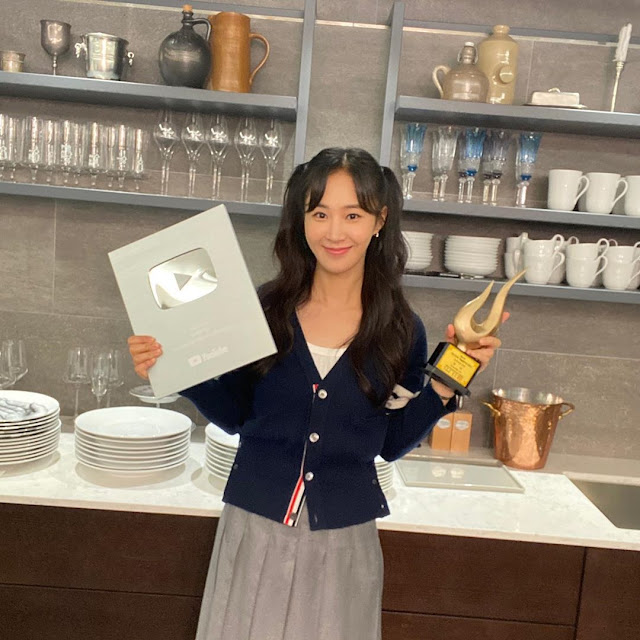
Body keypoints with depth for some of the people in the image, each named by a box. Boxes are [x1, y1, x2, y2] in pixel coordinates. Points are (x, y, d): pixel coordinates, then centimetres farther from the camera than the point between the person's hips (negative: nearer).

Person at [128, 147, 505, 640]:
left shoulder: (401, 331, -6)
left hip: (344, 539, 0)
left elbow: (392, 443, 1)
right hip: (254, 528, 0)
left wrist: (447, 384, -9)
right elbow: (234, 415, 3)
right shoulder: (264, 308, -7)